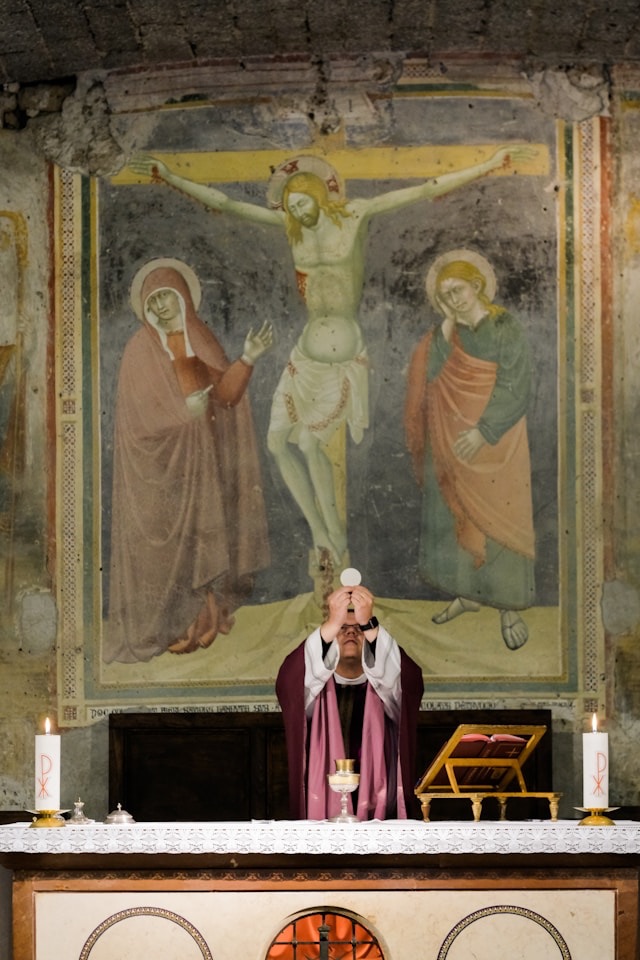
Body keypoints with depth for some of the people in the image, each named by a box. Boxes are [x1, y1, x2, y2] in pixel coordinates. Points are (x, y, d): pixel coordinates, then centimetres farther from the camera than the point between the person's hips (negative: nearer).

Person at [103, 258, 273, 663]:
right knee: (163, 542, -4)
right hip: (161, 464, -5)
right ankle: (160, 627, 3)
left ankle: (199, 620, 15)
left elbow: (224, 393, -2)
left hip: (202, 461, 5)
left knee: (202, 537, 6)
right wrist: (185, 409, -22)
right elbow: (138, 413, -11)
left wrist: (247, 360, -18)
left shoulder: (200, 341, 6)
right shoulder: (140, 351, -8)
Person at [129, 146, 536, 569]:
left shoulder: (356, 214, -4)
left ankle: (339, 546, 1)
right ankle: (319, 535, 11)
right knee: (279, 439, 1)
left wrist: (490, 164, -12)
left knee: (312, 443, -10)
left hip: (345, 355, -6)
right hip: (307, 352, 6)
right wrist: (171, 178, 4)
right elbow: (223, 202, 7)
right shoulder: (290, 223, 7)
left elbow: (426, 190, -8)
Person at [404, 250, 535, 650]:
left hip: (494, 439, -5)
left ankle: (510, 606, 1)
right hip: (451, 441, 6)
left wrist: (484, 431, -21)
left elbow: (516, 389, -16)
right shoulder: (448, 333, 7)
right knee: (456, 517, 9)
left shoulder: (506, 329, -10)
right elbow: (431, 375, -4)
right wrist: (448, 325, -9)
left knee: (498, 519, -3)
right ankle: (467, 592, 22)